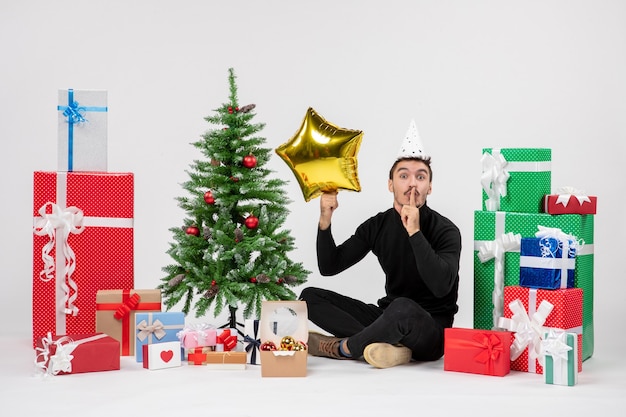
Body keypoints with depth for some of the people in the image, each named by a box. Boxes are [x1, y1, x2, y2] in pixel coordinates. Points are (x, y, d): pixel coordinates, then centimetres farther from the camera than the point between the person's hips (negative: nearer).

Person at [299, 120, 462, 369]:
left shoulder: (445, 230, -10)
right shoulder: (377, 226, 5)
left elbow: (441, 286, -27)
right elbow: (329, 267, 5)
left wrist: (415, 232, -29)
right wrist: (325, 221, -10)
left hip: (431, 331, -6)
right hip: (388, 320, 6)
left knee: (403, 308, -41)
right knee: (310, 296, -7)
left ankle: (340, 347, -14)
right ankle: (387, 345, -25)